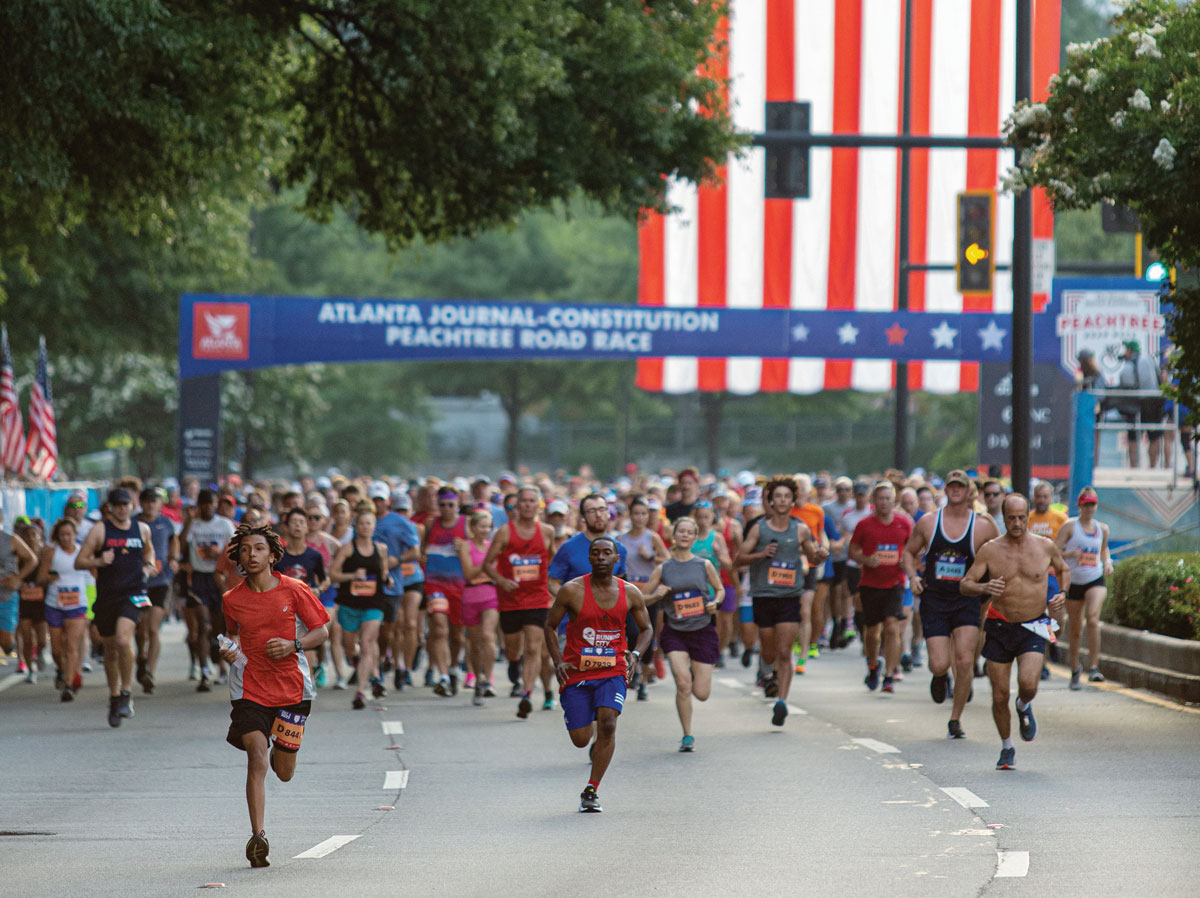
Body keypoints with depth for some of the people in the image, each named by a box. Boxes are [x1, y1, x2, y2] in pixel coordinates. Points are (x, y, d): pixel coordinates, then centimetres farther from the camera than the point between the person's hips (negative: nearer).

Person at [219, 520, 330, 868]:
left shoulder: (294, 591, -3)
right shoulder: (232, 600, 2)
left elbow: (322, 632, 2)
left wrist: (293, 646, -15)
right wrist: (231, 650, -3)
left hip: (292, 686, 0)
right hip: (249, 689, 0)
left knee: (284, 773, 7)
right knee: (257, 759, -17)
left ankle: (279, 750, 45)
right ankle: (258, 837, -17)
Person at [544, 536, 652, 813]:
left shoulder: (630, 593, -1)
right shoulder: (572, 590, -8)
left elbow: (645, 628, 14)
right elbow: (550, 625, 3)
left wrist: (635, 654, -5)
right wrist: (558, 662, -9)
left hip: (612, 671, 1)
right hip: (576, 672, -1)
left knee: (607, 724, -22)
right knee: (580, 739, -1)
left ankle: (591, 791, -10)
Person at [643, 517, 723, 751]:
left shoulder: (704, 565, 2)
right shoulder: (663, 569, 2)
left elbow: (720, 589, 15)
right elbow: (642, 599, 7)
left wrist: (714, 603, -6)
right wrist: (656, 596, -14)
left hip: (702, 630, 1)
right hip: (675, 632, 0)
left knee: (701, 694, 0)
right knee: (683, 684, -17)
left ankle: (697, 672, 38)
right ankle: (687, 736, -2)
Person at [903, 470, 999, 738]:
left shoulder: (983, 527, -2)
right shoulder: (927, 522, 2)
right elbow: (909, 552, 14)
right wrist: (912, 576, -4)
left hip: (967, 601, 0)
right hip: (934, 600, 0)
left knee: (965, 661, -13)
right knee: (940, 664, -9)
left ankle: (955, 720, 3)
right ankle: (940, 677, 31)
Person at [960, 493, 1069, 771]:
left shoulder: (1046, 547, 0)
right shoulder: (990, 550, -4)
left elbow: (1063, 570, 19)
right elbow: (965, 585, -4)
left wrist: (1063, 593, 0)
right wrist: (984, 587, -26)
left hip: (1033, 628, -1)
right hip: (999, 628, 1)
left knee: (1028, 684, -22)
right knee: (1000, 696, 2)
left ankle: (1024, 707, 16)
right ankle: (1007, 748, 25)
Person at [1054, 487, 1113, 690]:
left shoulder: (1102, 528, 8)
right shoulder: (1070, 526, -3)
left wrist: (1107, 562, 8)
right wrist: (1070, 554, -26)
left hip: (1096, 581, 1)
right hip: (1074, 581, -1)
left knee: (1093, 617, -25)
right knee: (1075, 630, 7)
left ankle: (1094, 668, -27)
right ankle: (1075, 670, 28)